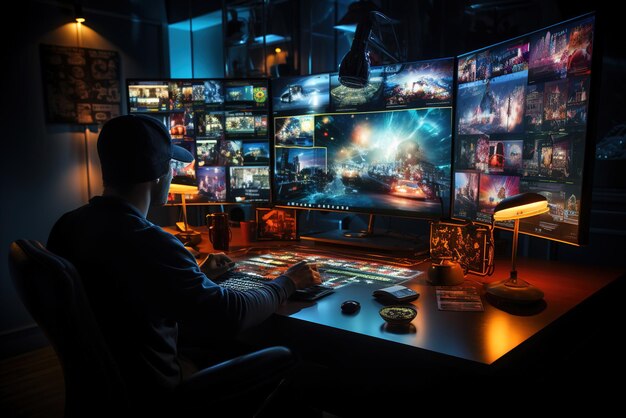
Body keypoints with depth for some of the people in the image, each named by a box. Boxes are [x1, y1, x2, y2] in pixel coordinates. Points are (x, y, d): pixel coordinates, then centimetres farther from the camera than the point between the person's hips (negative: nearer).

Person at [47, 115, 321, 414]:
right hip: (149, 394, -8)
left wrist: (198, 275, 16)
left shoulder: (66, 226, -3)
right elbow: (230, 317, -24)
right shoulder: (148, 243, -29)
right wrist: (287, 283, -8)